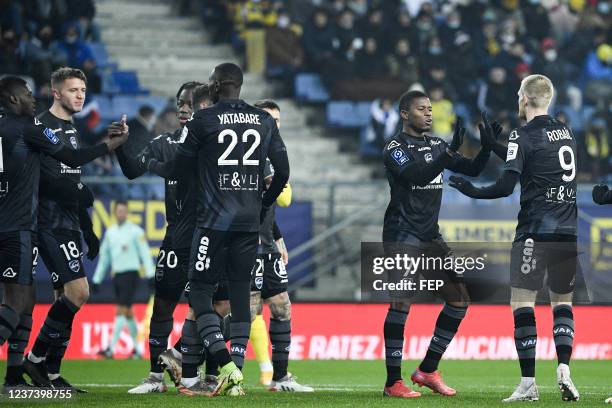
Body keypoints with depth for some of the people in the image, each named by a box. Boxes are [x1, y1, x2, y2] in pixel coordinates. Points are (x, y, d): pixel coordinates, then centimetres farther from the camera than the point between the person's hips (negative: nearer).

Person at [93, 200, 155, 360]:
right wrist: (97, 280, 16)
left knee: (121, 311, -12)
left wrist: (150, 275, -18)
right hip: (117, 275, 6)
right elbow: (104, 257, 18)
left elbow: (145, 253, -10)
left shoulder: (135, 231, -6)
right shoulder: (110, 232, 12)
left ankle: (111, 348, -16)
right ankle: (137, 349, 16)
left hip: (130, 274, -6)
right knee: (128, 313, 9)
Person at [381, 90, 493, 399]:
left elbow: (471, 170, 17)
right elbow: (418, 176, -24)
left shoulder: (436, 145, 15)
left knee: (459, 299, 3)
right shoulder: (395, 147, -7)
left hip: (430, 235, 8)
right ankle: (393, 382, -11)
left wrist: (487, 147, -1)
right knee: (401, 303, -15)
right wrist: (450, 151, -31)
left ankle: (427, 370, 12)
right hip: (402, 235, -8)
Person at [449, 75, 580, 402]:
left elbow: (506, 186, -14)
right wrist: (495, 145, 31)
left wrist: (472, 191, 1)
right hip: (568, 231, 6)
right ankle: (564, 370, -4)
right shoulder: (565, 132, 15)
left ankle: (528, 384, -8)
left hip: (535, 232, -6)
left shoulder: (523, 136, -7)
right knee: (562, 302, 15)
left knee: (522, 302, -2)